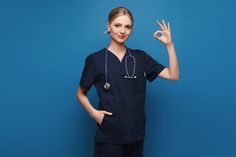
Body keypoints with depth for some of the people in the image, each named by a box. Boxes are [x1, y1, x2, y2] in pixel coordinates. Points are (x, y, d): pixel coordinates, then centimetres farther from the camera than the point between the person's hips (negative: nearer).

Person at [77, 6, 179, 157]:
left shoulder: (140, 57, 4)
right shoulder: (95, 59, -4)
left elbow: (173, 75, 0)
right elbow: (81, 93, 5)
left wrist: (169, 45, -8)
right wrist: (94, 113, -11)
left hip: (136, 134, 3)